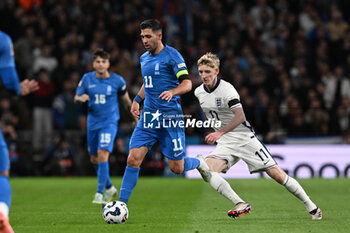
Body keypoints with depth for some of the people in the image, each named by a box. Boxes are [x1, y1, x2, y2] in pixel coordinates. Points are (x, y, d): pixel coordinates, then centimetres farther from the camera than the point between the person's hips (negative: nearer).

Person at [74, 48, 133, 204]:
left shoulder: (117, 80, -4)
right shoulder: (87, 79, 1)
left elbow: (125, 99, 10)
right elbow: (76, 98, 7)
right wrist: (81, 98, -15)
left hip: (109, 123, -4)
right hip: (93, 123, 4)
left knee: (102, 154, -20)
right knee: (94, 159, 11)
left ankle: (99, 194, -17)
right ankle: (110, 188, 33)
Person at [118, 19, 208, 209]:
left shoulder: (172, 56, -7)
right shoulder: (144, 58, 14)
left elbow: (187, 84, -11)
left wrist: (172, 92, -30)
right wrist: (137, 99, 15)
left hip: (170, 117, -5)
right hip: (148, 117, 5)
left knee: (176, 168, 1)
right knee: (133, 159, -10)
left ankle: (199, 163, 34)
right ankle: (122, 203, -7)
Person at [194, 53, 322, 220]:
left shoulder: (226, 89, -17)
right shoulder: (199, 92, 4)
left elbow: (240, 116, -30)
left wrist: (219, 132, -39)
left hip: (245, 138, -5)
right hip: (225, 144, 5)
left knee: (277, 175, -7)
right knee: (206, 170, -22)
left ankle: (312, 207, 7)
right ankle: (240, 205, -22)